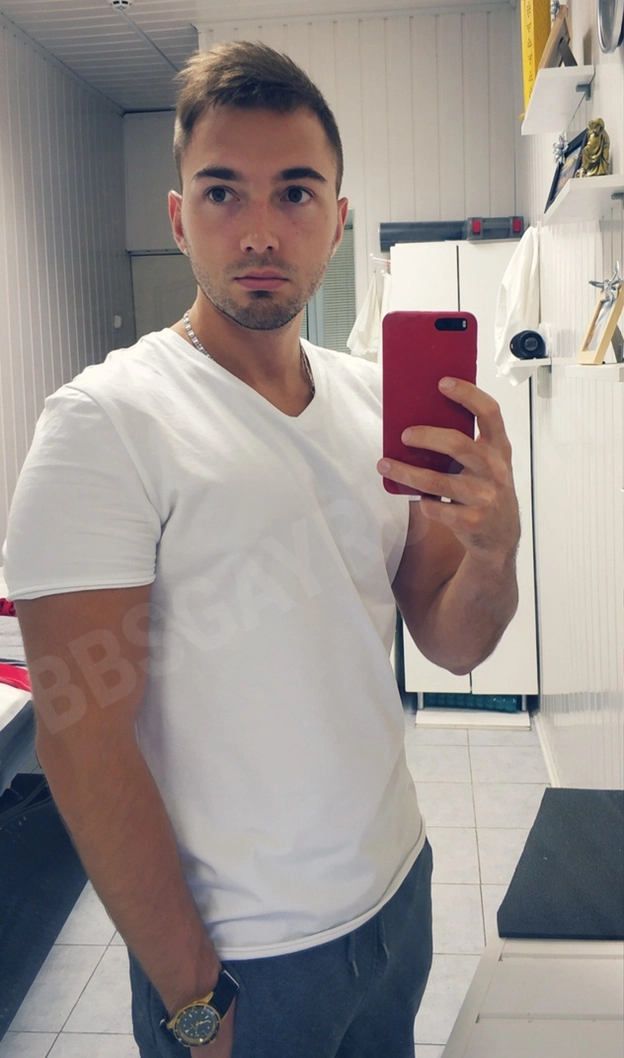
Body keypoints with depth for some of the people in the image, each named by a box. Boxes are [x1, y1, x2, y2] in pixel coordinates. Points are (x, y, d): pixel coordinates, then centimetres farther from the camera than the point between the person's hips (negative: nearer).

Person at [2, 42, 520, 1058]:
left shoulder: (378, 400, 0)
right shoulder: (105, 421, -18)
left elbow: (453, 645, 1)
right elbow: (82, 737, -19)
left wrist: (494, 544, -21)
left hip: (398, 884, 6)